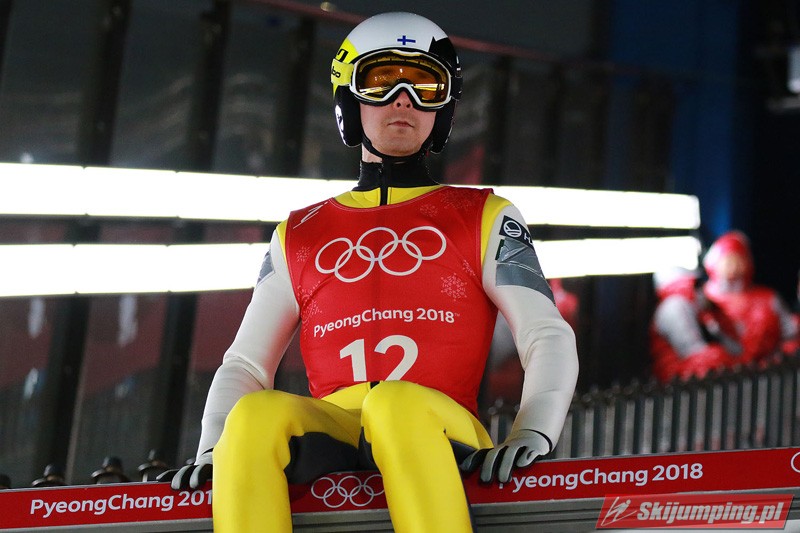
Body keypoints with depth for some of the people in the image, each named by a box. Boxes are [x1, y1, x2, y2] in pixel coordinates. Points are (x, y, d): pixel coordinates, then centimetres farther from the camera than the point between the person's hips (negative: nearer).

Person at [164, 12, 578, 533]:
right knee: (256, 415, -33)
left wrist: (531, 436, -12)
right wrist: (213, 452, 1)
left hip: (441, 436, -2)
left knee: (394, 405, -38)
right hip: (326, 436, 2)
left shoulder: (484, 219, 20)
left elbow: (549, 337, 8)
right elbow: (246, 363, 22)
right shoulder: (299, 236, 26)